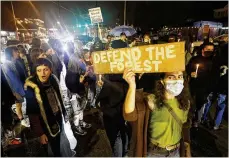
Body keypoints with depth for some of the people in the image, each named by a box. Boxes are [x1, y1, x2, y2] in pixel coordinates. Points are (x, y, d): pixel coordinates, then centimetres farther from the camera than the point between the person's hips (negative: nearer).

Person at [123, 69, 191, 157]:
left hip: (175, 152, 4)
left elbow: (185, 128, 7)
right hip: (154, 152, -4)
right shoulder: (152, 100, -23)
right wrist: (132, 86, -54)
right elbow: (129, 115, -40)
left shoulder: (185, 103, -7)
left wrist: (187, 151, 11)